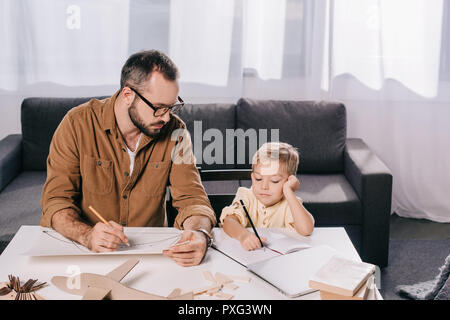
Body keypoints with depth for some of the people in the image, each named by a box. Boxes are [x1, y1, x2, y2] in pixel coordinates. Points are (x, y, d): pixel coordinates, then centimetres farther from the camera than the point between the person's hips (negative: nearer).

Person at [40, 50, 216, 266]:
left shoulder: (174, 131, -3)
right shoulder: (78, 124, -10)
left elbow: (191, 197, -4)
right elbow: (56, 200, -10)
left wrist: (199, 233, -28)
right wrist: (87, 235, -31)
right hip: (80, 250, -1)